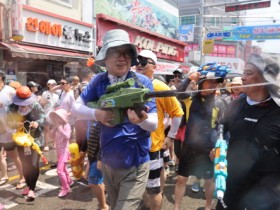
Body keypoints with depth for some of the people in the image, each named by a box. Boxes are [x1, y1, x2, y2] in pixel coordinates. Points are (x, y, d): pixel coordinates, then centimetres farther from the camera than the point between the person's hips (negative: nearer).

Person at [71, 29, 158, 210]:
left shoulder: (143, 82, -12)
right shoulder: (99, 81, -3)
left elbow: (154, 124, -14)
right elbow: (76, 108, -1)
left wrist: (141, 120, -37)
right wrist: (96, 114, -21)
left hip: (134, 165, -4)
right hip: (107, 162, 5)